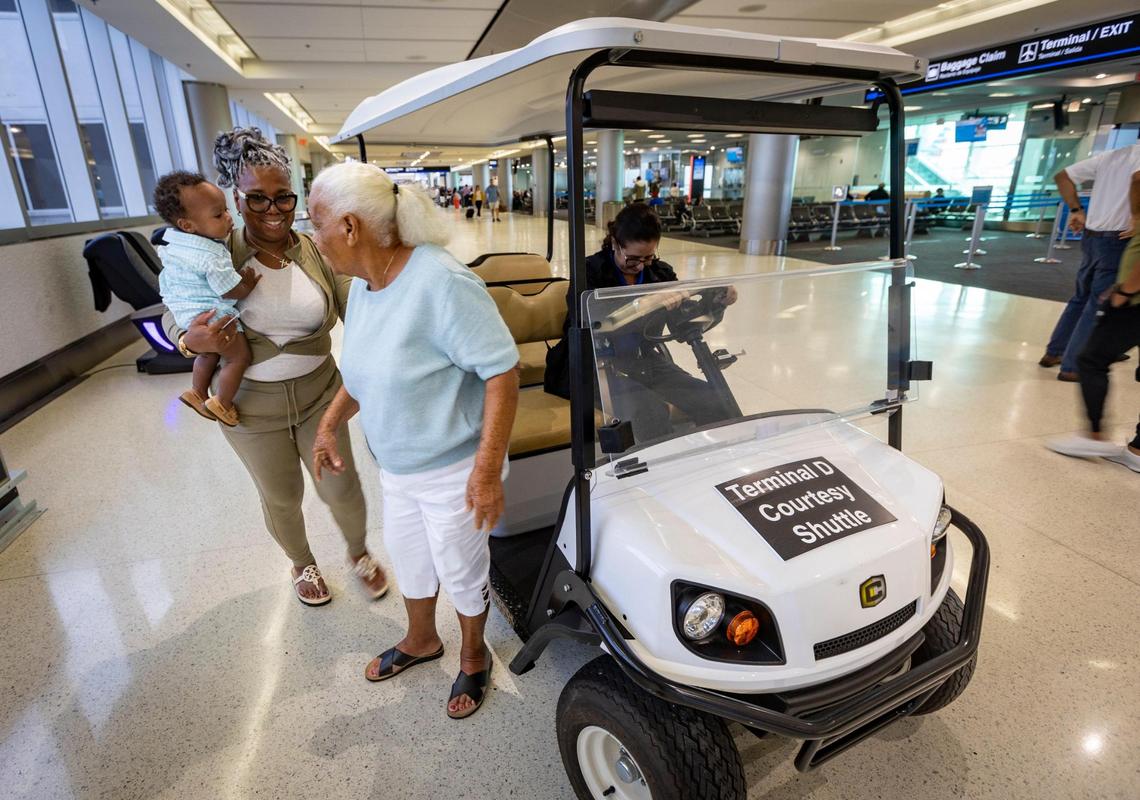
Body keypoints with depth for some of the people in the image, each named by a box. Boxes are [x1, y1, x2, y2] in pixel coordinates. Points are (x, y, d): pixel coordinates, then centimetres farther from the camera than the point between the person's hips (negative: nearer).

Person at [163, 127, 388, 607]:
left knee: (340, 488, 10)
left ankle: (359, 554, 42)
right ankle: (302, 565, 47)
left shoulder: (315, 251, -10)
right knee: (281, 499, 17)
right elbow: (172, 317, -2)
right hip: (252, 406, 0)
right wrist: (192, 341, -24)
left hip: (318, 394, 1)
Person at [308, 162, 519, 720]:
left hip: (453, 472, -8)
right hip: (396, 466, 8)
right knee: (407, 562, 26)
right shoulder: (362, 284, 1)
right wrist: (330, 425, 9)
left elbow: (502, 370, -27)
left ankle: (473, 658, 44)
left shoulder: (442, 283, -27)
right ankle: (420, 641, 55)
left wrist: (488, 468, -29)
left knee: (462, 573, 15)